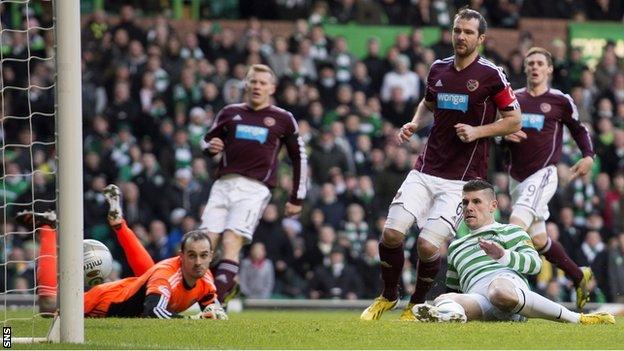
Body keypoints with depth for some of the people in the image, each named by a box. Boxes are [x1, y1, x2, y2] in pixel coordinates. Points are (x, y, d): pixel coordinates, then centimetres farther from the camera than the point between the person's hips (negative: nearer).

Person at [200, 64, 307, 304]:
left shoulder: (282, 119, 10)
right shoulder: (230, 113, 17)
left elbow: (299, 158, 17)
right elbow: (207, 141, 27)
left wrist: (297, 198, 14)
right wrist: (211, 147, 2)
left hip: (255, 188, -4)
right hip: (223, 184, 4)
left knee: (231, 242, -20)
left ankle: (216, 301, -27)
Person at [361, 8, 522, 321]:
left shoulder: (491, 75, -6)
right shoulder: (438, 69, 10)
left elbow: (514, 120, 0)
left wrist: (478, 132, -13)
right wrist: (415, 123, 9)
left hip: (463, 178, -5)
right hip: (426, 170, 5)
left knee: (428, 245, -14)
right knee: (392, 233, -9)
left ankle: (417, 304, 13)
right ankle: (388, 296, 16)